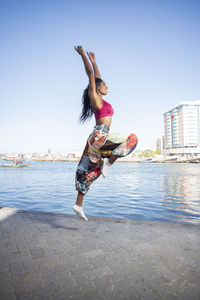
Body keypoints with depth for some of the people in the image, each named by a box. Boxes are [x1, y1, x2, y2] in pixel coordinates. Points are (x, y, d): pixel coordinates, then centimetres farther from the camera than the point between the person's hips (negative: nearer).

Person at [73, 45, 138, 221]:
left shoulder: (100, 100, 22)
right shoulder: (94, 97, 0)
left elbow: (97, 78, 33)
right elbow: (90, 74, -1)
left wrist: (93, 61, 40)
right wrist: (83, 55, 6)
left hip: (98, 140, 9)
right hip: (99, 136, -9)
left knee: (90, 173, 8)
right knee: (132, 139, -8)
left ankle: (78, 204, 14)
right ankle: (108, 163, -11)